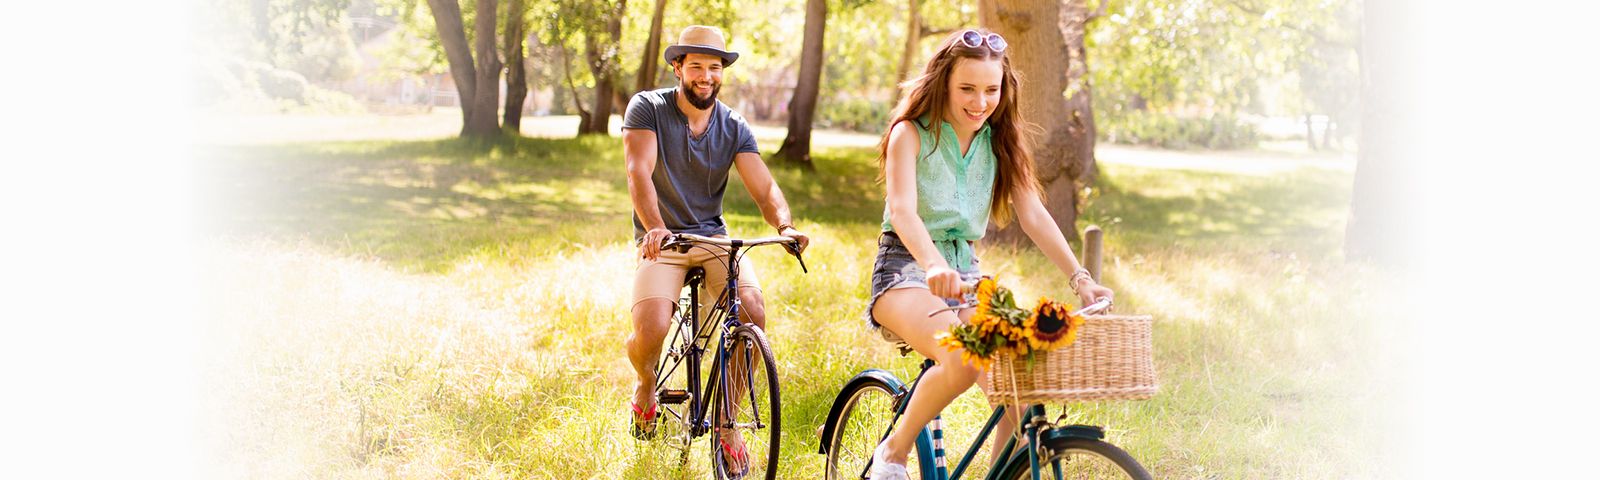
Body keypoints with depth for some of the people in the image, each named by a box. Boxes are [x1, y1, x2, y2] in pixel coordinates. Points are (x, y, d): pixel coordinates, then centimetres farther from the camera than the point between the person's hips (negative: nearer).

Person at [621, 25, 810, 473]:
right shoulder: (647, 108, -6)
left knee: (753, 311, -24)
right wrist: (654, 228, -38)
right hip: (662, 241, -2)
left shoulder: (734, 128, 2)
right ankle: (646, 386, 13)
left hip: (714, 237, 3)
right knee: (651, 330, -26)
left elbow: (765, 188, -9)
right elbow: (639, 172, -20)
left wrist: (785, 225, -31)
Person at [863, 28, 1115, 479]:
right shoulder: (911, 133, -6)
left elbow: (1033, 214, 2)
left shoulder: (1000, 142, 10)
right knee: (962, 358, -33)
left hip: (966, 270, 5)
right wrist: (934, 265, -41)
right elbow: (902, 209, -21)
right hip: (906, 266, -5)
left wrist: (1079, 277, -13)